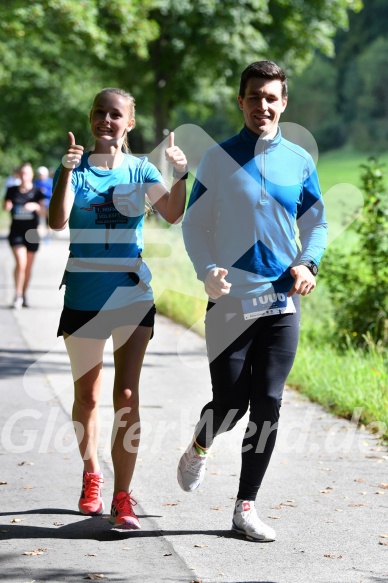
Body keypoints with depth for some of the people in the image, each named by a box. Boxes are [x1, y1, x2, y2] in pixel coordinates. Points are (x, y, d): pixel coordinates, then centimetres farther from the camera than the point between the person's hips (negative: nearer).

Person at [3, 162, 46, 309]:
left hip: (31, 232, 1)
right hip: (16, 232, -1)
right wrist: (7, 206, -10)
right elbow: (5, 206, 13)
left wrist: (36, 206, -25)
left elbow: (43, 212, -5)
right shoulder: (12, 191, 2)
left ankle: (24, 294, 25)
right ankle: (17, 295, -10)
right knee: (21, 262, -17)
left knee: (28, 266, 9)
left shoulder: (37, 192, -1)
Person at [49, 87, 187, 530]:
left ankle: (122, 499, -7)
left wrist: (180, 174, -27)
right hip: (83, 295, 0)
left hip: (132, 294, 0)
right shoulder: (75, 169, 1)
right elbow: (57, 221, -15)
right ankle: (91, 476, 35)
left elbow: (173, 214, -11)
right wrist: (67, 170, -26)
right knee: (87, 395, 12)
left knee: (126, 396, -9)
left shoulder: (140, 169, 3)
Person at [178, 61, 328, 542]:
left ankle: (246, 507, 9)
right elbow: (194, 225, 4)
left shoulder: (299, 160, 8)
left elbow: (316, 223, 15)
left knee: (267, 405, 0)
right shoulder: (218, 158, 2)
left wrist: (308, 263, -4)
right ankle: (198, 449, 31)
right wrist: (207, 271, -13)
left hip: (282, 301, 2)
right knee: (230, 403, -4)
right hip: (230, 301, -2)